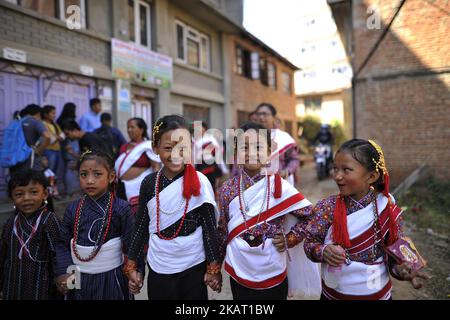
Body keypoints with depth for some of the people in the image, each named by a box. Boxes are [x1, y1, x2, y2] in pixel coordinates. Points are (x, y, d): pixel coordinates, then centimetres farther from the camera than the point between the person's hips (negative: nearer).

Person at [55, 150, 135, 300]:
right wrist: (63, 273, -7)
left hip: (110, 278, -3)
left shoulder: (121, 209, -12)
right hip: (77, 279, 3)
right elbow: (63, 244, 3)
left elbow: (130, 246, -11)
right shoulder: (72, 209, -1)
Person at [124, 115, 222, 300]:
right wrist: (132, 266, 6)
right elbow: (141, 227, 4)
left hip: (194, 267, -2)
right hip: (158, 268, 2)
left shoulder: (199, 182, -11)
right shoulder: (149, 183, -4)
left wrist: (214, 267, -4)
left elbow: (210, 227, -6)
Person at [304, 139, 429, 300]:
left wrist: (400, 269, -24)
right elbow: (310, 243, -9)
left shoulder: (387, 208, -13)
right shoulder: (327, 207, -15)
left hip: (377, 293, 1)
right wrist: (323, 251, -29)